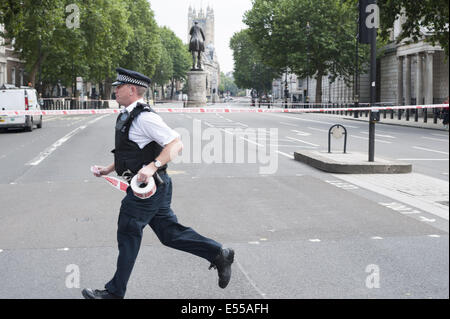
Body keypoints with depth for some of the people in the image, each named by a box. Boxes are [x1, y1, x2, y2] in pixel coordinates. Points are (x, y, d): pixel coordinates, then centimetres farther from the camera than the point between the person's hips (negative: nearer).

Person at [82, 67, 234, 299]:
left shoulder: (144, 117, -18)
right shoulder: (127, 116, 14)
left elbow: (176, 144, -23)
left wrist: (152, 167, -32)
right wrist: (108, 170, 20)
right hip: (155, 187, 10)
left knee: (128, 236, 2)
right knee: (170, 233, 13)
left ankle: (115, 292, 17)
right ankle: (219, 254, 18)